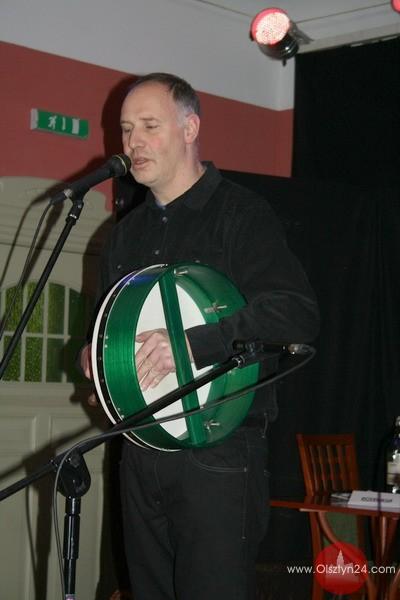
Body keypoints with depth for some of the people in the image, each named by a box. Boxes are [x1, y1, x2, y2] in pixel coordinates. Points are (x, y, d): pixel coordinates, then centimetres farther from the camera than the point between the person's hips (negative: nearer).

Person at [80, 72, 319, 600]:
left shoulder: (240, 213, -6)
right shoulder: (126, 233, 17)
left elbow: (299, 315, -18)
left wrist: (194, 339, -26)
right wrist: (96, 356, 6)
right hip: (142, 451, 7)